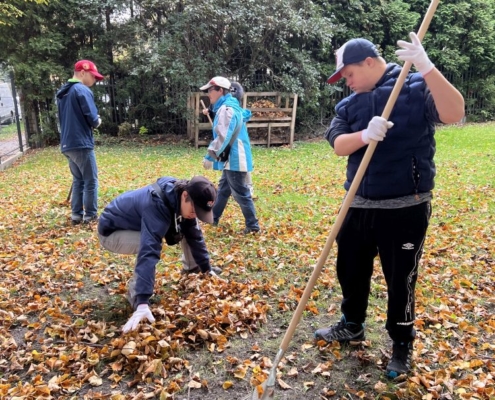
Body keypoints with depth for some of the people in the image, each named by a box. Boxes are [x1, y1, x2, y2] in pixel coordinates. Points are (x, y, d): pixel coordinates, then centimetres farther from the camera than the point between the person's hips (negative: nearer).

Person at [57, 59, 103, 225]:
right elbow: (93, 119, -16)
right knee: (91, 181, 1)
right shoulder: (83, 90, -11)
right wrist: (97, 122, 6)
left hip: (67, 144, 8)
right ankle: (90, 215, 5)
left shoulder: (62, 93, 16)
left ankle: (77, 214, 17)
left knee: (78, 180, 15)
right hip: (81, 144, -8)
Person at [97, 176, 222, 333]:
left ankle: (192, 267, 23)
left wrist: (206, 268, 0)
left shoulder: (181, 199, -14)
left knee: (188, 228, 3)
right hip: (111, 232, -7)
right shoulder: (157, 206, -40)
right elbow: (149, 251, -50)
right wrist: (143, 302, -56)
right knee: (150, 245, -36)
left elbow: (194, 235, -1)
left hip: (140, 223, 8)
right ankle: (135, 294, -16)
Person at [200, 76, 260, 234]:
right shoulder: (231, 107, 16)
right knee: (223, 189, 20)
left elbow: (223, 137, -25)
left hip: (234, 160, -11)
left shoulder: (226, 109, -17)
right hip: (232, 159, 11)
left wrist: (210, 156, -21)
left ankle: (253, 226, 6)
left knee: (241, 193, -3)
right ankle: (213, 218, 33)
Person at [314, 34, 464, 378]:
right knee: (350, 270, 18)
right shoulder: (349, 104, 9)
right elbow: (338, 145, -5)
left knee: (401, 280, 7)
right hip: (358, 206, 6)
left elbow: (454, 114, -23)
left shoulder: (416, 88, -6)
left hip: (405, 208, -5)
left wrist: (427, 68, -33)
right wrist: (364, 135, -26)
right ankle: (352, 326, 42)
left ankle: (403, 345, 30)